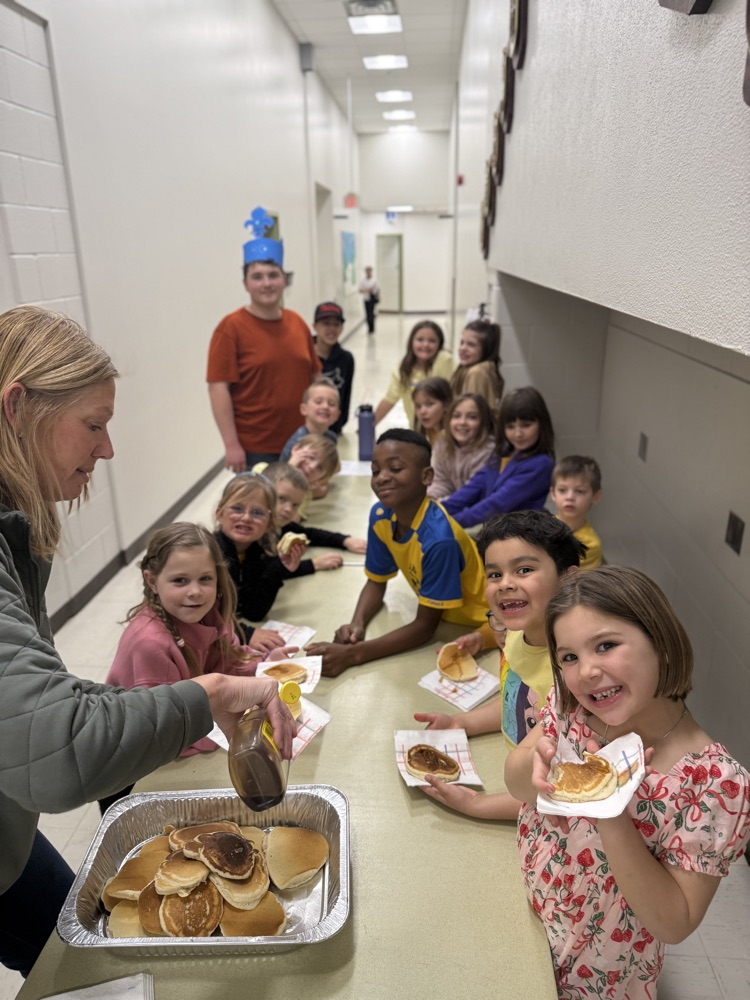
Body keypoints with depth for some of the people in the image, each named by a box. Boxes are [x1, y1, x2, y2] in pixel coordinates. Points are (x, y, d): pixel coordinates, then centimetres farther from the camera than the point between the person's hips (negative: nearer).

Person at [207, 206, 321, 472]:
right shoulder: (231, 328, -9)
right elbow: (218, 388, -12)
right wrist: (231, 445, -15)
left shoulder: (297, 323, 7)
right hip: (253, 449, -5)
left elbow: (314, 377, 14)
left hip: (300, 443, 5)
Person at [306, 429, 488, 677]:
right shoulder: (380, 516, -11)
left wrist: (353, 654, -29)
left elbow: (425, 627, -23)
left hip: (476, 629, -5)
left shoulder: (438, 539, -30)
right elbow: (376, 581, 3)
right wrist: (356, 625, -16)